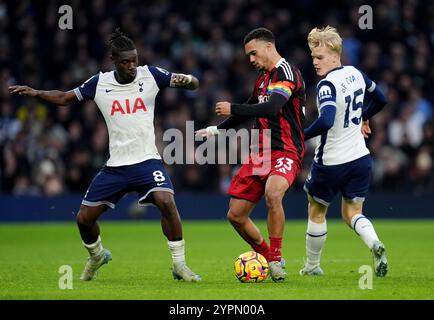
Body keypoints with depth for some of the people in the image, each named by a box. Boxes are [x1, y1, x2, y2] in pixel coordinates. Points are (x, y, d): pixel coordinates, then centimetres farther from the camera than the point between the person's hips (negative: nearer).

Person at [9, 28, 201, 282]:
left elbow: (194, 84, -1)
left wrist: (187, 80, -25)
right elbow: (64, 98, 15)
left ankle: (180, 264, -15)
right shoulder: (99, 83, 2)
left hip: (147, 160, -3)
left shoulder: (150, 75, -3)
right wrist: (35, 93, -1)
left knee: (166, 202, -29)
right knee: (84, 218, 3)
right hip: (115, 165, 3)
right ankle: (97, 255, 36)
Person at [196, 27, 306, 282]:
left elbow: (271, 108, -26)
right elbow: (251, 111, 34)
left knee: (272, 194, -37)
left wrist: (233, 109, -18)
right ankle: (268, 258, 22)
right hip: (261, 153, 9)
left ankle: (276, 259, -22)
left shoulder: (286, 72, -10)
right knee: (236, 215, 2)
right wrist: (216, 130, 36)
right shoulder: (262, 78, 18)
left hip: (286, 152, -9)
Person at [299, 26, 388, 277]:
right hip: (360, 158, 6)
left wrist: (300, 136, -25)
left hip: (331, 162, -6)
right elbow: (381, 100, 17)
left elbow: (326, 121, -36)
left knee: (316, 211, 16)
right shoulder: (355, 74, 3)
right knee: (352, 213, 12)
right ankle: (375, 244, -19)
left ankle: (312, 266, 27)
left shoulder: (328, 85, -21)